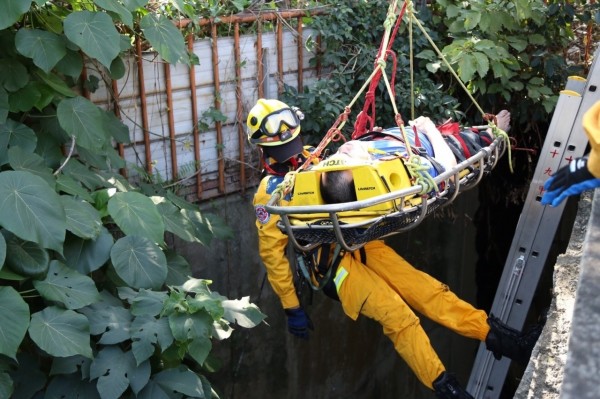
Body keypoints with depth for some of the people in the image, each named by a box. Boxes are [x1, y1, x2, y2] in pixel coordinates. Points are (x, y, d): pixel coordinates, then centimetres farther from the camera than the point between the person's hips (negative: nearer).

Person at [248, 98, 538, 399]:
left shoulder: (310, 160, 10)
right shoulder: (270, 192, -8)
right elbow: (272, 253, -8)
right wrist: (292, 308, -9)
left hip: (359, 243, 6)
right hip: (333, 263, -6)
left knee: (426, 290, -5)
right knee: (397, 315, -19)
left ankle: (499, 338, -7)